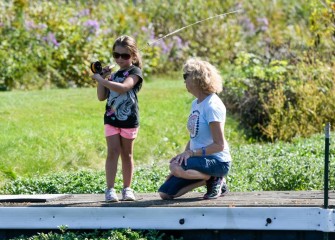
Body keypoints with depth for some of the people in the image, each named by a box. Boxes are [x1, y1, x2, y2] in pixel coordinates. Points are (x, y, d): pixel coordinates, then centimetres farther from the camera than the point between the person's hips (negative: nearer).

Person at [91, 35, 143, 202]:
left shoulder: (135, 72, -5)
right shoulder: (112, 74, 13)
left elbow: (123, 87, -24)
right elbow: (101, 97, 11)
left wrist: (101, 80, -23)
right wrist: (102, 78, 0)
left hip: (129, 119, -3)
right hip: (111, 118, 3)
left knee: (127, 154, 6)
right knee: (113, 151, -6)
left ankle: (127, 188, 14)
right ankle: (110, 189, -11)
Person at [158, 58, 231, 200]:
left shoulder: (212, 106, -16)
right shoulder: (195, 104, 11)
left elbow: (219, 145, -20)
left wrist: (191, 153, -24)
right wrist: (184, 154, 1)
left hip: (217, 161, -9)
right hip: (200, 160, 9)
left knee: (176, 167, -34)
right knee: (165, 193, -2)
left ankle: (215, 179, -9)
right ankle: (209, 178, 9)